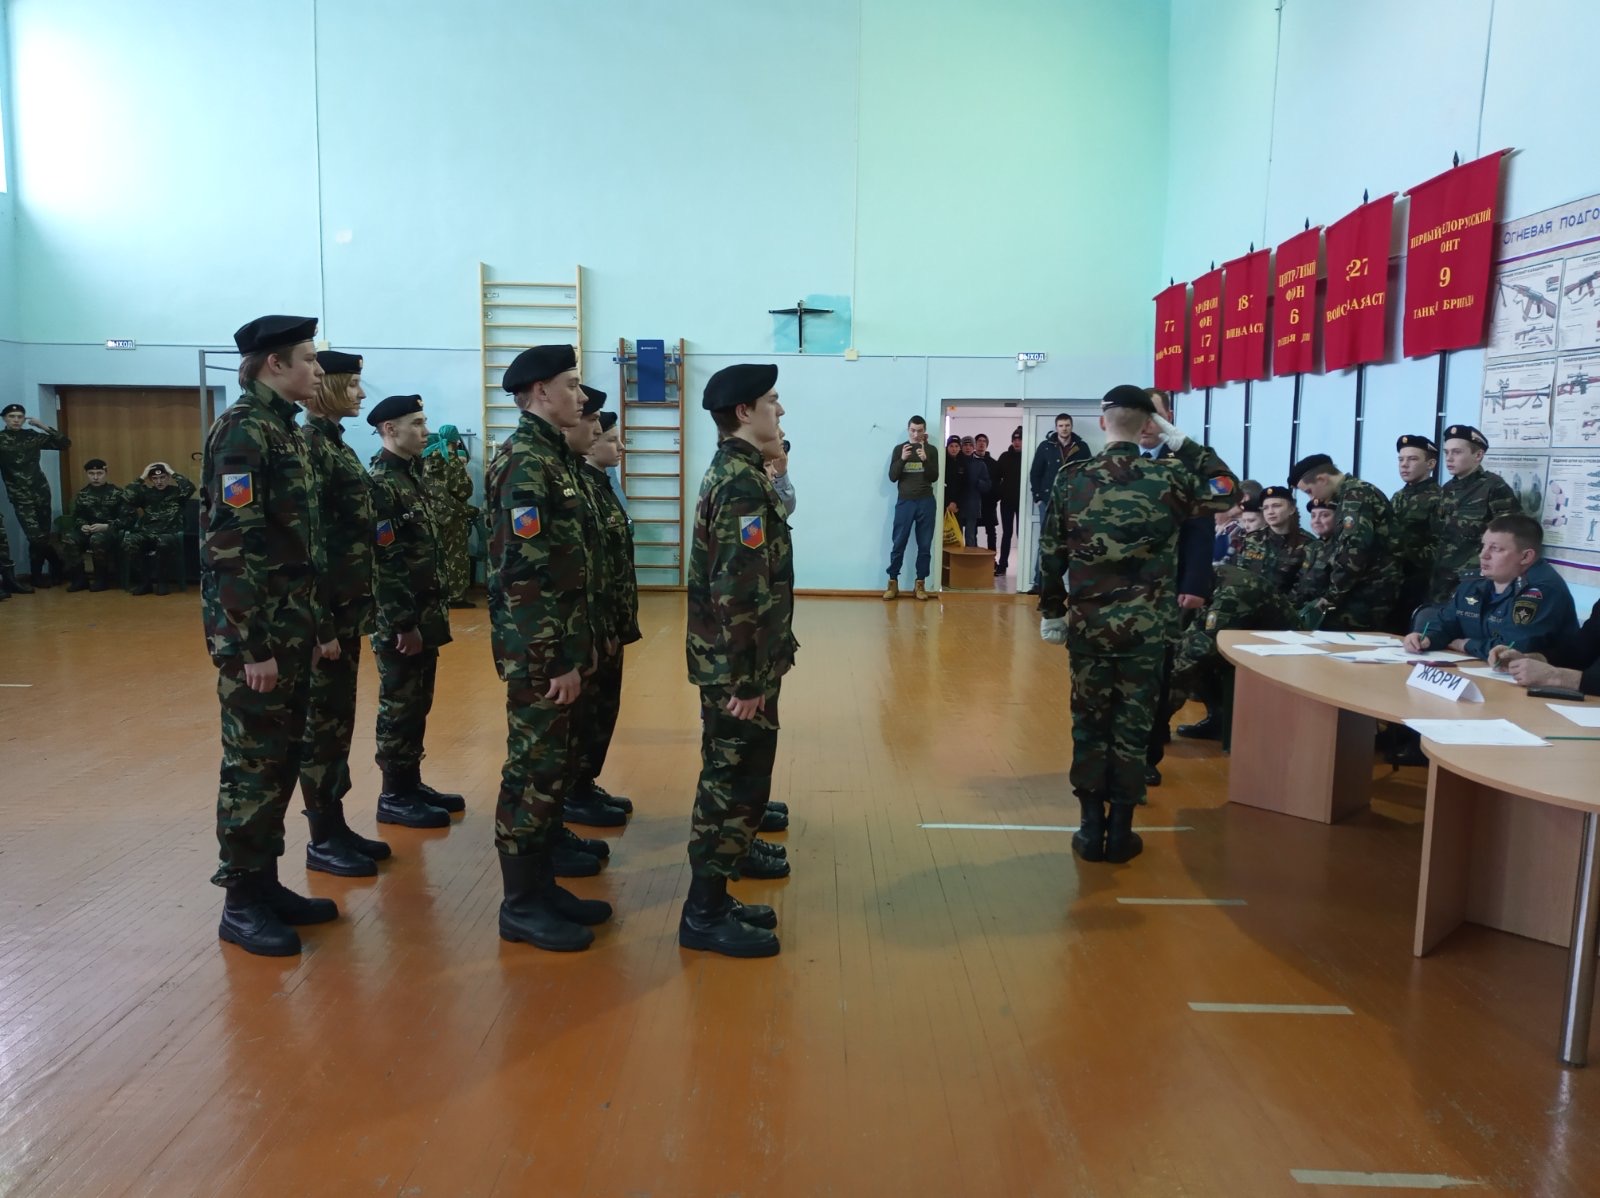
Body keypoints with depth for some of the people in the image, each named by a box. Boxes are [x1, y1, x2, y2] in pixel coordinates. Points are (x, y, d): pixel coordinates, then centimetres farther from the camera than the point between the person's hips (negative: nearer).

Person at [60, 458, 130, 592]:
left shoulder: (116, 493, 2)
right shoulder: (82, 494, 15)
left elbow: (125, 518, -5)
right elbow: (76, 516, 19)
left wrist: (106, 526, -19)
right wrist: (82, 525, -6)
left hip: (111, 530, -4)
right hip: (88, 530, 5)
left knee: (97, 540, -40)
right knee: (68, 540, -28)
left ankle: (102, 579, -19)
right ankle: (79, 579, -12)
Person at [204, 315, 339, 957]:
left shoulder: (285, 430, 15)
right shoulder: (242, 430, -13)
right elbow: (232, 546, -20)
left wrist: (319, 625, 18)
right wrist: (253, 646, -21)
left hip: (292, 628, 9)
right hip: (255, 633, -9)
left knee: (283, 758, 14)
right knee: (253, 762, -1)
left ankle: (265, 882, 25)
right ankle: (241, 902, 11)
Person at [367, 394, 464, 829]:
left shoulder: (414, 475, 13)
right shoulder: (379, 483, -15)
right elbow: (383, 562, -20)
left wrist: (435, 611, 16)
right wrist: (403, 624, -21)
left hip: (426, 615, 9)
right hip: (401, 620, -9)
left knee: (418, 705, 15)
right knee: (399, 706, 1)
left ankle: (411, 783, 26)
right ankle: (395, 797, 11)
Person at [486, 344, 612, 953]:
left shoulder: (551, 455, 15)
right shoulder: (524, 462, -16)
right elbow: (530, 573, -21)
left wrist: (581, 642, 18)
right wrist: (561, 659, -20)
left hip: (557, 643, 10)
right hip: (538, 649, -10)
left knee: (551, 766, 15)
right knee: (532, 770, -1)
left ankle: (542, 884, 26)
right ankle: (521, 906, 9)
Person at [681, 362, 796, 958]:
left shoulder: (731, 472, 14)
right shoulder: (742, 484, -19)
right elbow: (740, 593, -24)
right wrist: (747, 679, -22)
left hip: (731, 663, 10)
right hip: (737, 667, -10)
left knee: (733, 777, 20)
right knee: (733, 782, -3)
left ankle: (733, 850, 35)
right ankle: (705, 914, 6)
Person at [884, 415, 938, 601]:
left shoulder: (931, 451, 6)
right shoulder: (899, 449, 6)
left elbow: (934, 478, -2)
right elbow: (892, 477, 0)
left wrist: (925, 460, -17)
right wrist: (902, 459, -16)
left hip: (926, 503, 1)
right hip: (904, 502, 0)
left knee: (925, 545, 2)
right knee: (898, 544, -2)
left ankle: (920, 583, 8)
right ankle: (893, 582, 4)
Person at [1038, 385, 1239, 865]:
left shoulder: (1071, 480, -2)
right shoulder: (1168, 478, -6)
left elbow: (1051, 555, 2)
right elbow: (1227, 490, 12)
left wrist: (1051, 613, 13)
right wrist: (1178, 438, 10)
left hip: (1087, 624, 1)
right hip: (1146, 627, -1)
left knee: (1089, 724, 11)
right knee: (1133, 726, 8)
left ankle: (1091, 829, 16)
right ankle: (1120, 832, 15)